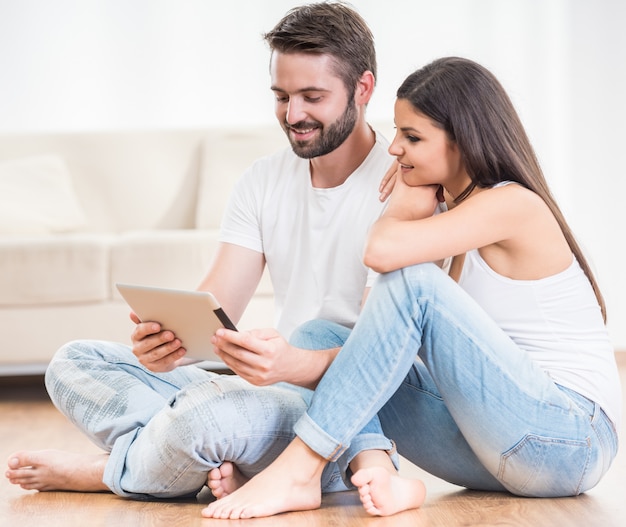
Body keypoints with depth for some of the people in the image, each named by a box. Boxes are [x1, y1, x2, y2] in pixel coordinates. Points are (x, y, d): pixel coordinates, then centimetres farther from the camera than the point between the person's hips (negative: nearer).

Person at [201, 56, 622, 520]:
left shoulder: (513, 204, -11)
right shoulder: (468, 211, 17)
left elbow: (383, 251, -27)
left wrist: (405, 205, -3)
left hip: (571, 439, -9)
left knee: (413, 280, -25)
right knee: (319, 335, 1)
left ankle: (299, 469, -24)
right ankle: (372, 470, -24)